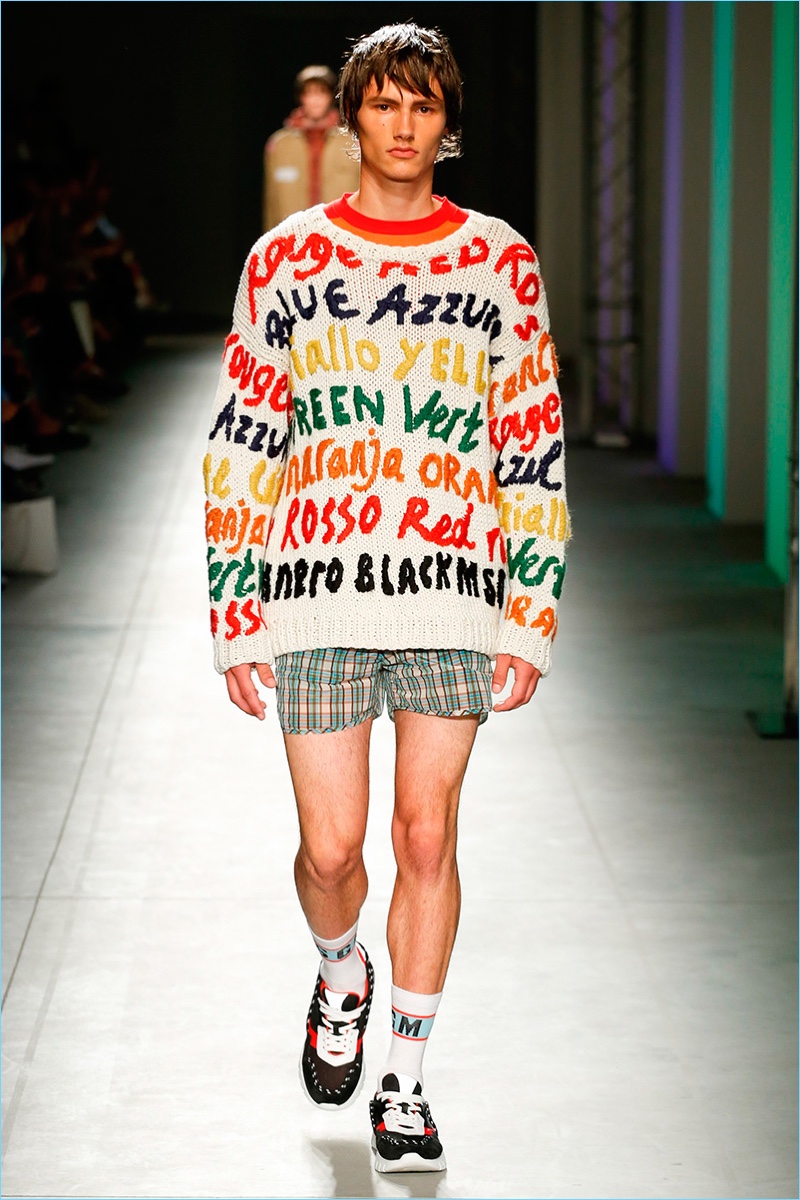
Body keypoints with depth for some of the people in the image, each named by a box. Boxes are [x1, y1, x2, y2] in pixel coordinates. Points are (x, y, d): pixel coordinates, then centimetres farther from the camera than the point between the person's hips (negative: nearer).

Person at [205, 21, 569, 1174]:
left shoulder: (501, 263, 7)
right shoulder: (285, 260, 6)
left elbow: (536, 452, 9)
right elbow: (240, 447, 7)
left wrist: (532, 620, 3)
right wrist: (236, 621, 3)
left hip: (453, 589, 0)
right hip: (318, 594, 0)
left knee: (427, 833, 0)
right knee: (330, 848, 0)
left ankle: (404, 1085, 14)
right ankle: (341, 976, 34)